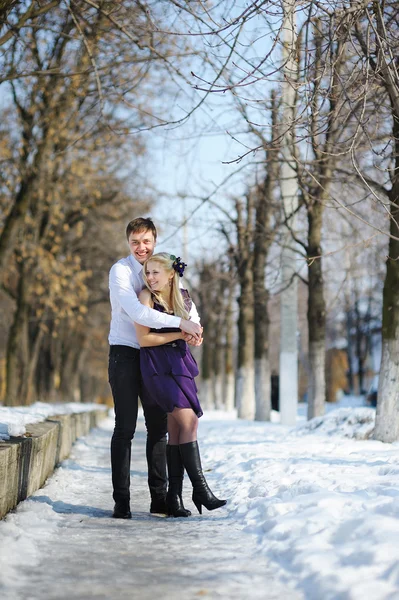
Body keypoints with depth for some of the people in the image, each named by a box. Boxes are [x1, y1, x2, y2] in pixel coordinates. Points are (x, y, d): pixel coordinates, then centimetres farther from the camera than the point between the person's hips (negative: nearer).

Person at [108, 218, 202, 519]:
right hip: (125, 353, -5)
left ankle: (159, 498, 12)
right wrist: (180, 322, -29)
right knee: (125, 427, -5)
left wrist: (194, 327, -20)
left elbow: (185, 303, 3)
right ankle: (121, 500, 0)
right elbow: (136, 312, -25)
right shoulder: (120, 271, -10)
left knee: (159, 427, 6)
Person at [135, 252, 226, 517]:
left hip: (180, 362, 6)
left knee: (176, 428, 1)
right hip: (157, 365, -6)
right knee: (189, 420, -17)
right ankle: (200, 488, -14)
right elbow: (144, 338, -11)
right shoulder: (146, 297, -8)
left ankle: (174, 495, 4)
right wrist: (180, 333, -11)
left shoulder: (183, 296, 8)